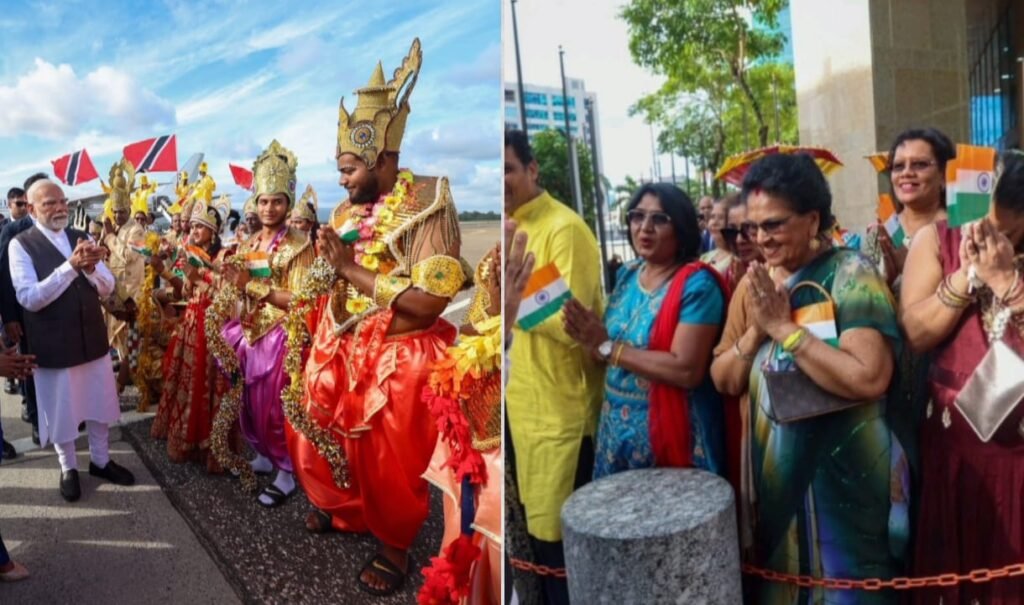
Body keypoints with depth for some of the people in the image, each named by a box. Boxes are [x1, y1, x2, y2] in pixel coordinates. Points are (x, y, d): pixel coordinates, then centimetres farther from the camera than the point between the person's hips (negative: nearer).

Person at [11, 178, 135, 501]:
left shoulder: (82, 238, 3)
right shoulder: (21, 245, -10)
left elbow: (108, 288, 1)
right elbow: (29, 298, -20)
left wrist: (90, 267, -20)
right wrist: (70, 266, -29)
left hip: (93, 338, 4)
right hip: (53, 344, -4)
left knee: (99, 403, 16)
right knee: (60, 409, 12)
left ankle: (100, 460, 35)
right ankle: (68, 468, 32)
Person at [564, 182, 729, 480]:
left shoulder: (696, 284, -15)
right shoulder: (627, 274, 5)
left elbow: (686, 370, -24)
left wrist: (607, 347, -20)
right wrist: (590, 338, -11)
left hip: (672, 432, -6)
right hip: (616, 427, 7)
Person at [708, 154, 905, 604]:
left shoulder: (850, 274, -13)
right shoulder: (753, 283, 4)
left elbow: (869, 377, -26)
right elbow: (723, 381, 4)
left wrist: (783, 327, -23)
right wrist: (755, 331, -13)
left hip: (840, 471, -5)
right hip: (771, 466, 5)